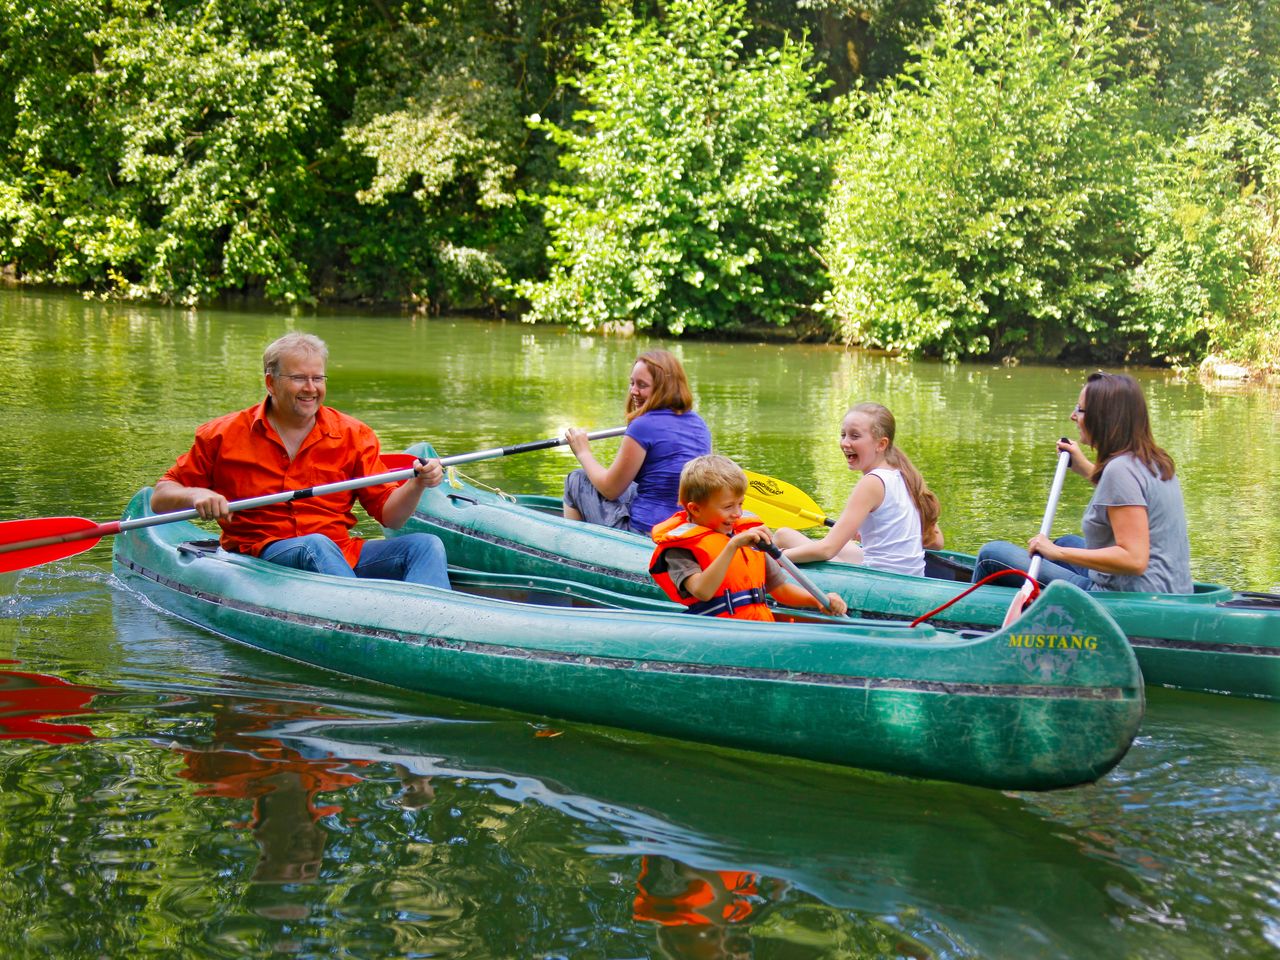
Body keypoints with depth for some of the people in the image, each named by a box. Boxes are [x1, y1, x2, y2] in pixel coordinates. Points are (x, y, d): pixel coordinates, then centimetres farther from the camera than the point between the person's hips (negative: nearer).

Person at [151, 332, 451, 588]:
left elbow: (389, 515, 6)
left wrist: (417, 485, -15)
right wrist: (195, 495, -17)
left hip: (342, 555, 4)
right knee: (316, 544, -36)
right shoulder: (224, 436, 4)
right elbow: (160, 498, 5)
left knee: (427, 545, -18)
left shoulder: (353, 435, 9)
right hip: (260, 558, -3)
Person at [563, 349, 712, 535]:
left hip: (646, 531, -7)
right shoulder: (699, 424, 6)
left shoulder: (644, 426, -16)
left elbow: (610, 489, -8)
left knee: (577, 480, 13)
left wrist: (583, 453, 9)